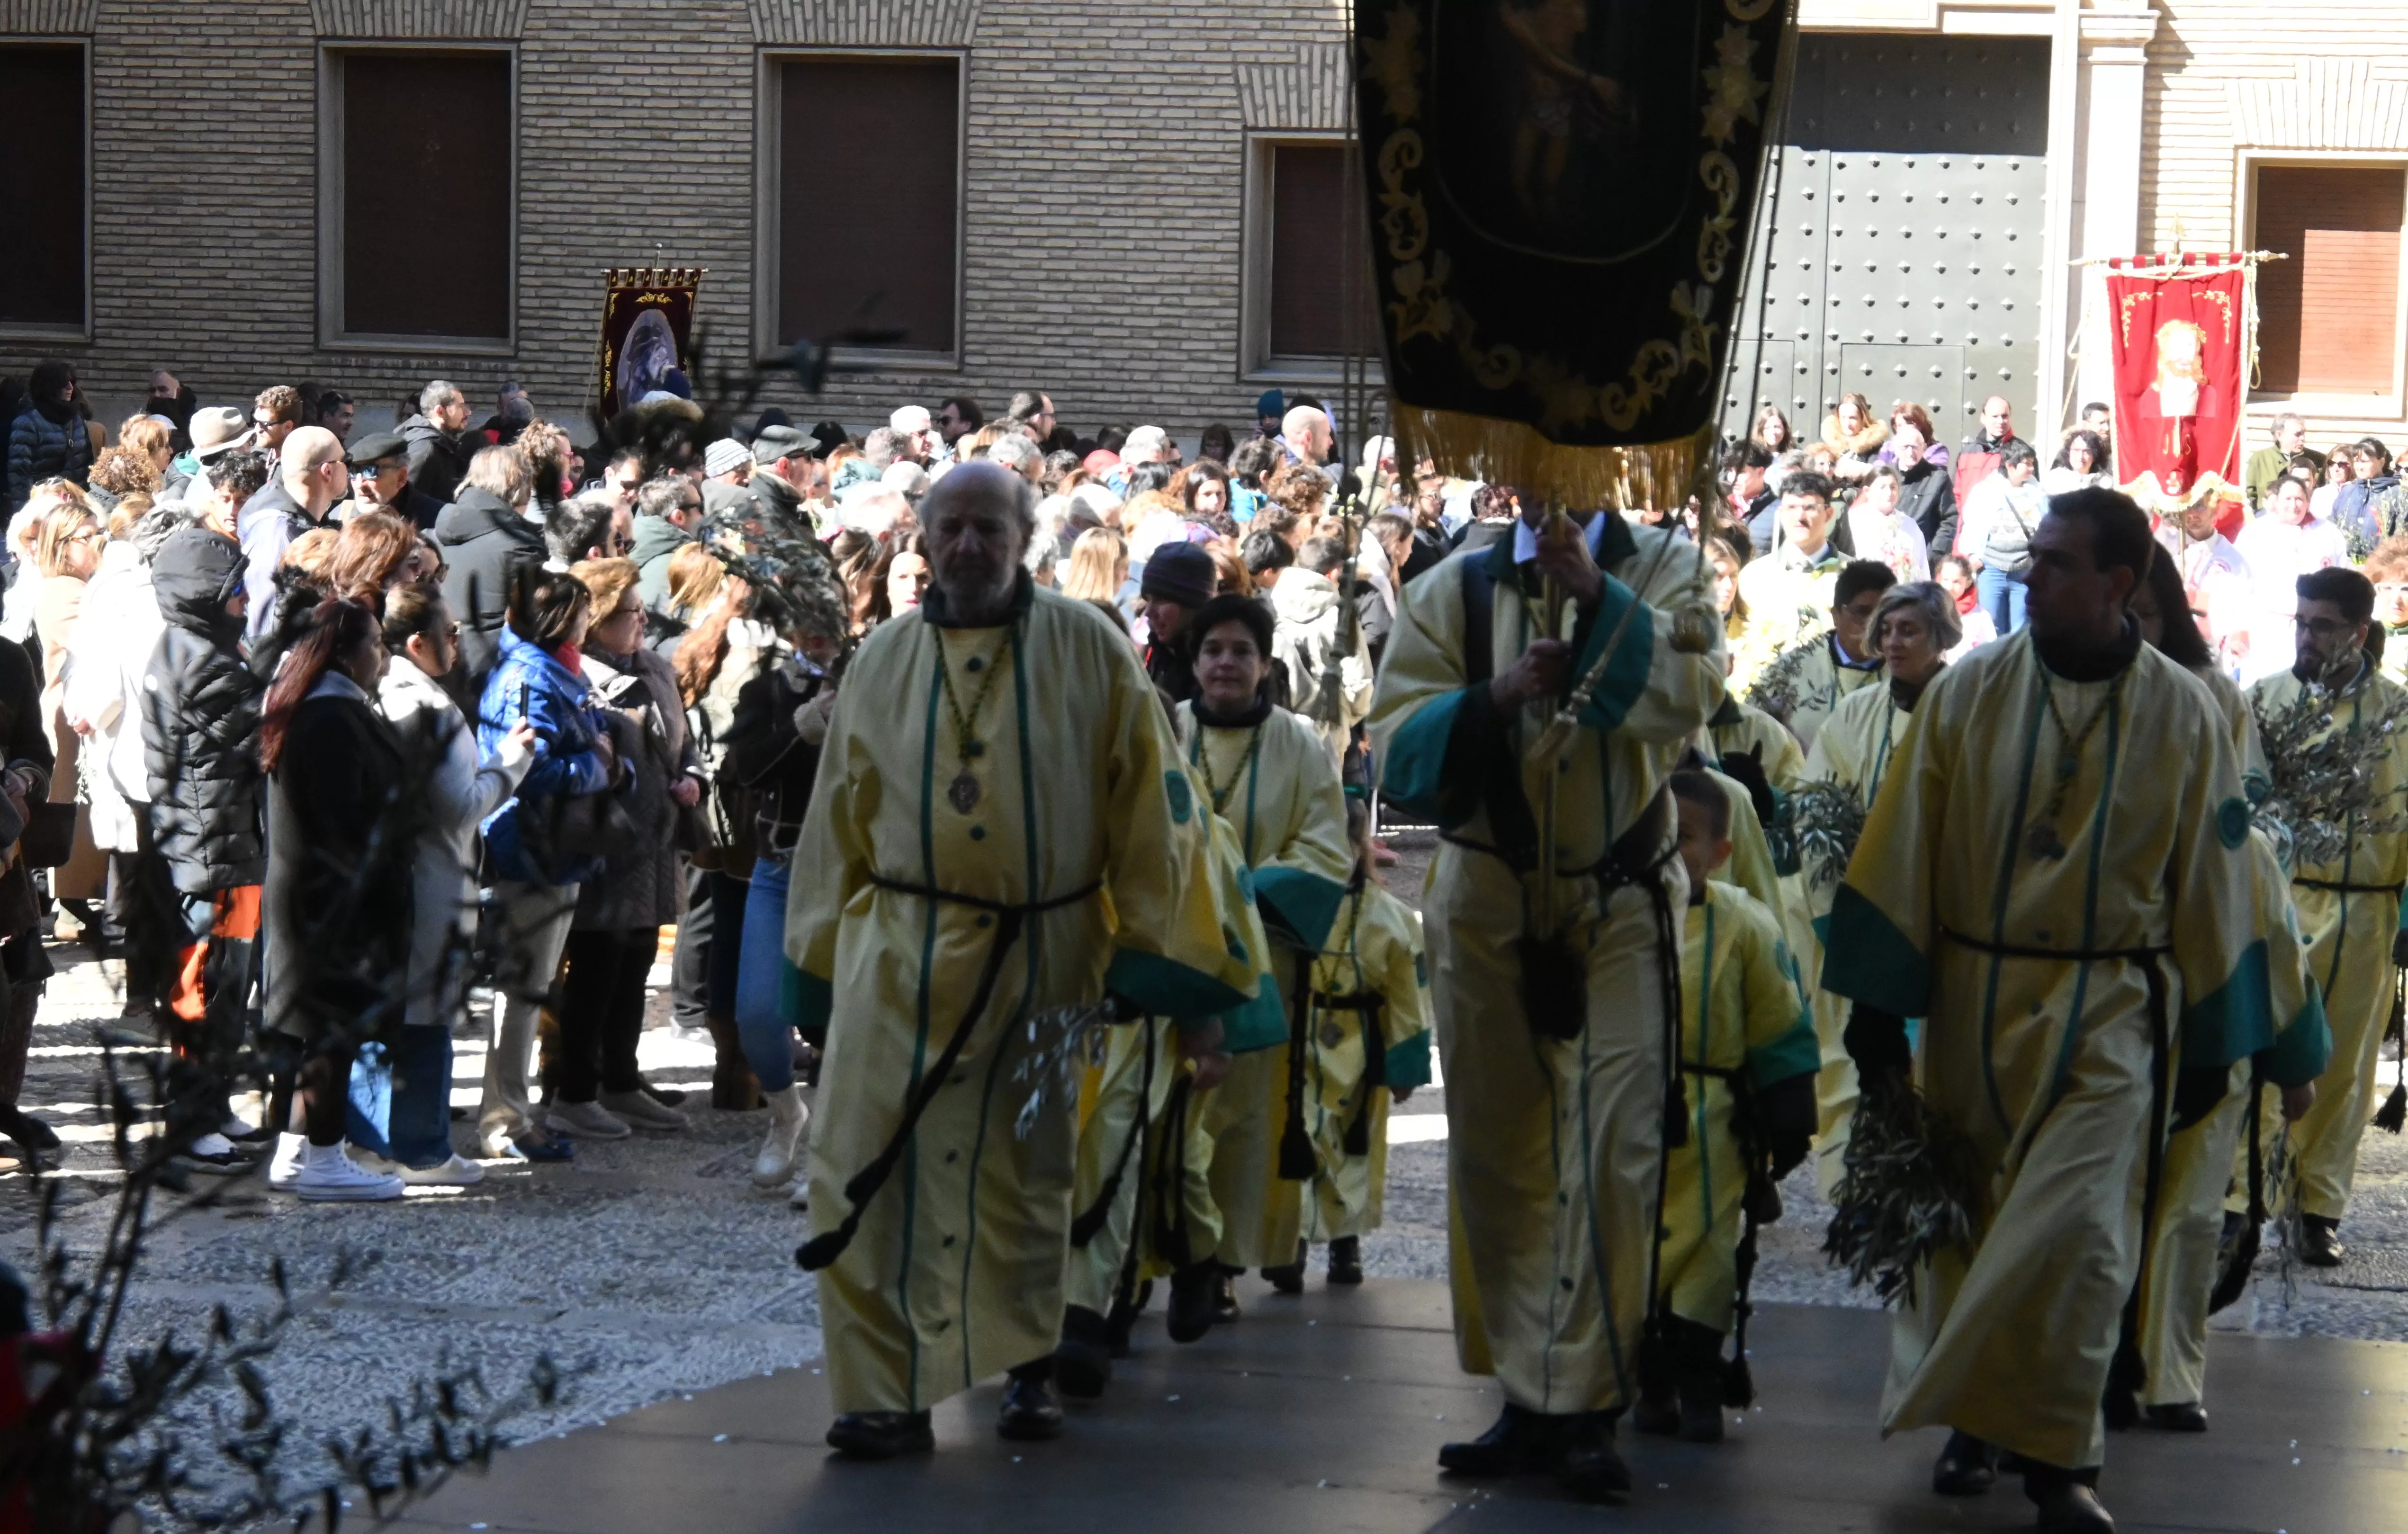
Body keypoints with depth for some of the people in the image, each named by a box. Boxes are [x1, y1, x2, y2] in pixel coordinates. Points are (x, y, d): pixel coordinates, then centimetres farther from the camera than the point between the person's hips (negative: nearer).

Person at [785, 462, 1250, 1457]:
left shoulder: (1089, 652, 0)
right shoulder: (882, 662, 6)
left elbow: (1151, 814, -1)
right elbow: (838, 827, 11)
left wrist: (1172, 966, -5)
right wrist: (817, 972, 10)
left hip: (1039, 959, -1)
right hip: (901, 957, 1)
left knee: (1026, 1174, 10)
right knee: (874, 1171, -7)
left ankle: (1026, 1361, 28)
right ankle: (883, 1392, -3)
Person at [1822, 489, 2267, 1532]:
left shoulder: (2184, 718, -3)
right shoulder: (1967, 693, -2)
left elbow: (2209, 887, 4)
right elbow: (1900, 857, 0)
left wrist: (2209, 1046, 6)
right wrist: (1877, 1014, -2)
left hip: (2106, 1013, -2)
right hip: (1970, 1002, 2)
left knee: (2076, 1232, -13)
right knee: (1963, 1224, 11)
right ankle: (1972, 1421, 29)